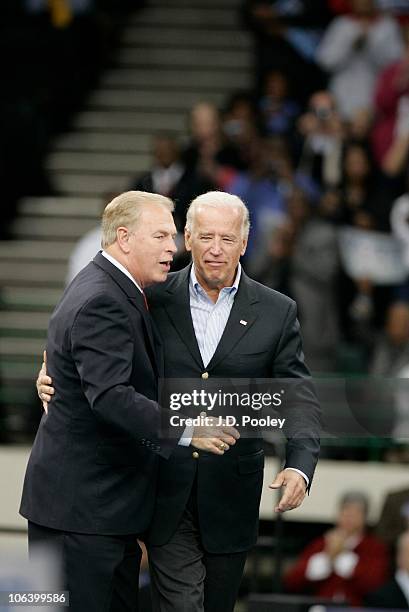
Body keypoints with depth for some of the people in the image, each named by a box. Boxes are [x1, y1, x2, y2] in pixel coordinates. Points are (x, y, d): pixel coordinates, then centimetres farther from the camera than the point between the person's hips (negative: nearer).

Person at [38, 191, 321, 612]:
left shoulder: (276, 313, 2)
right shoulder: (155, 300, 2)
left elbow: (299, 400, 0)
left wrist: (299, 466, -17)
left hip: (230, 495, 1)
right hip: (167, 491, -1)